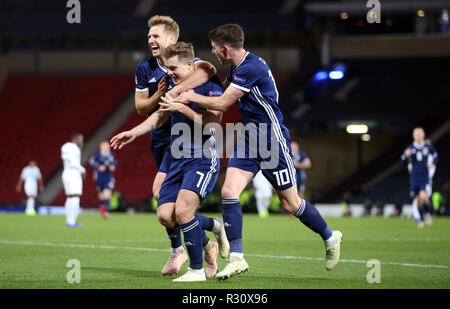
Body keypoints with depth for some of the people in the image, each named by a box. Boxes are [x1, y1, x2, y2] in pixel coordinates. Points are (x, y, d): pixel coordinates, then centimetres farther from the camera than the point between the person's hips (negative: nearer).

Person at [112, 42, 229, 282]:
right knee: (166, 215, -6)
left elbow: (213, 121, -20)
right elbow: (160, 116, 28)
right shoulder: (176, 87, 15)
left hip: (202, 159, -8)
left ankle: (197, 269, -8)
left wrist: (180, 107, -18)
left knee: (182, 210, -23)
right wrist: (133, 133, 19)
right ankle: (213, 226, 19)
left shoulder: (209, 85, -8)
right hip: (178, 161, 8)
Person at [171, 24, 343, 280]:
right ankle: (237, 258, -7)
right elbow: (223, 87, 29)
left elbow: (222, 104, -22)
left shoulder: (251, 68, -24)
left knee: (291, 204, 2)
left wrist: (192, 97, -8)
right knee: (229, 191, -9)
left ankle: (330, 238, 27)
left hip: (273, 142, -8)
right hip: (249, 139, 8)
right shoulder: (237, 67, 7)